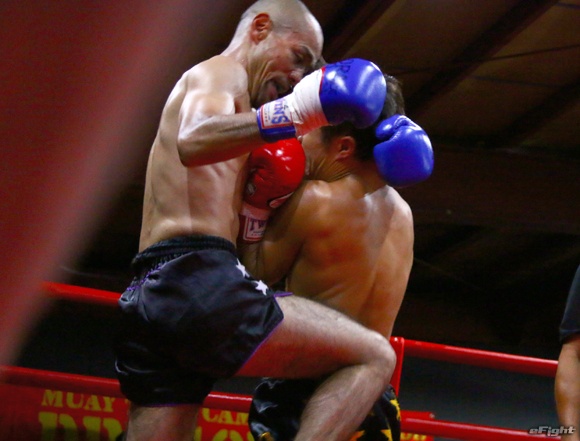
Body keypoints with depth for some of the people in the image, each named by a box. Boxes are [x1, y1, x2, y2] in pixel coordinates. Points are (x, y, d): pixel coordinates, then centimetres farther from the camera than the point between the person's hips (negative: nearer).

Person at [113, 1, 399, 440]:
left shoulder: (200, 82, 33)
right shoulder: (222, 71, 3)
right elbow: (194, 142, -22)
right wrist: (291, 114, -35)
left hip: (147, 294, 10)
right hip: (199, 284, -10)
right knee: (374, 357, -9)